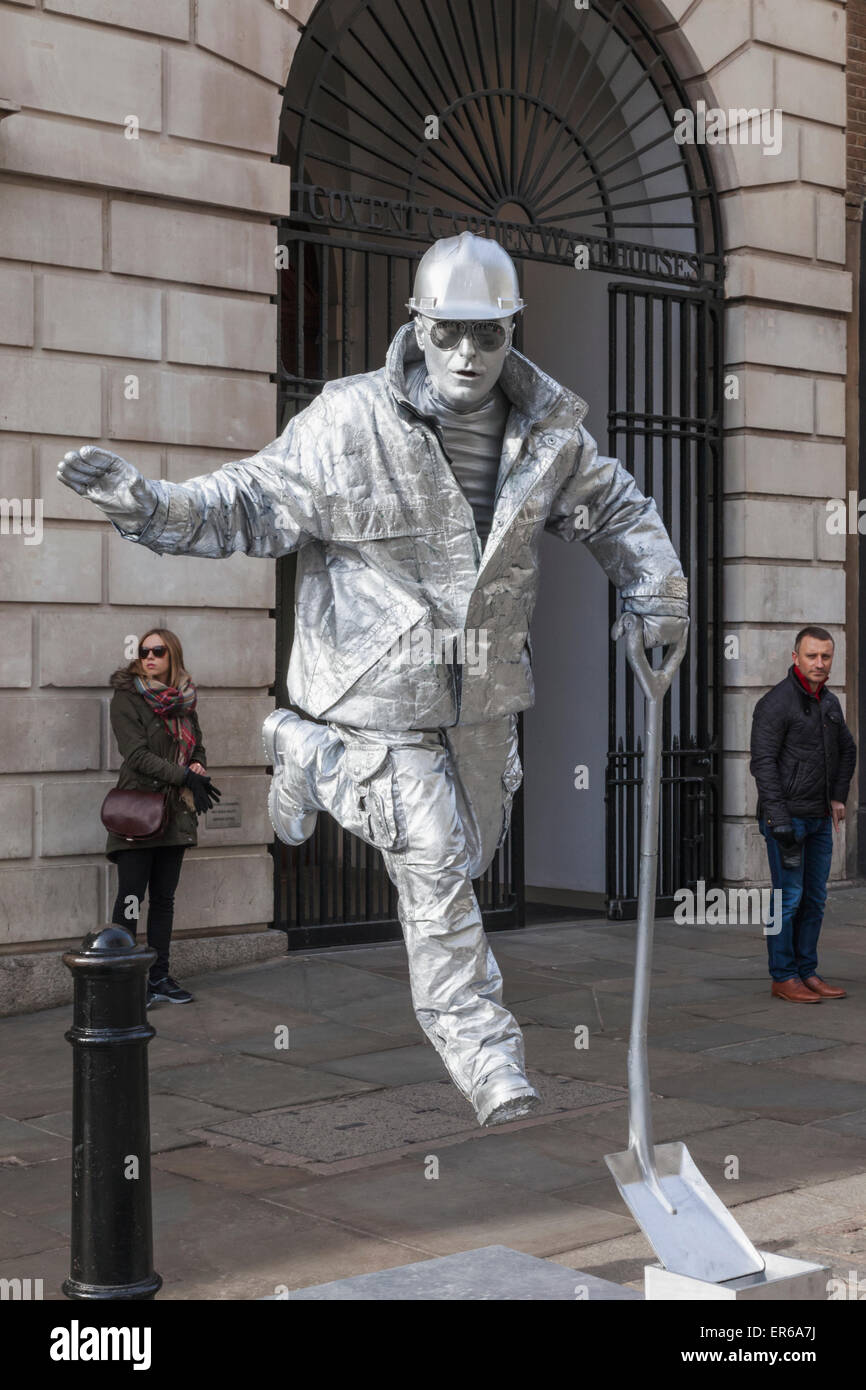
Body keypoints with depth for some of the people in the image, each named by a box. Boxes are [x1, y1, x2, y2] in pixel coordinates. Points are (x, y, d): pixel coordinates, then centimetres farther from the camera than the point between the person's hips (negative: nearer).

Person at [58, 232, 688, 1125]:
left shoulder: (548, 430, -1)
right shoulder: (350, 423, -16)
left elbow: (614, 508, 16)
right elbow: (252, 503, -13)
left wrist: (658, 594, 6)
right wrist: (151, 505, -28)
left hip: (484, 694, 5)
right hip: (377, 692, -4)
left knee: (472, 846, 18)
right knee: (432, 864, 1)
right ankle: (474, 1035, 16)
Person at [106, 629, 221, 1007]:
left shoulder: (183, 700, 12)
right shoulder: (126, 698, -5)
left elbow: (197, 746, 21)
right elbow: (137, 753, -14)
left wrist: (199, 767, -3)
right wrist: (186, 776, -21)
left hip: (175, 813, 6)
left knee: (164, 898, 10)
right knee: (131, 897, -5)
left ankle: (159, 977, 16)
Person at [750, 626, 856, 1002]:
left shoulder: (829, 702, 11)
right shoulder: (776, 703, -13)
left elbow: (847, 750, 26)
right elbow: (763, 763, -17)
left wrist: (838, 797, 14)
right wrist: (779, 821, -22)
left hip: (820, 818, 7)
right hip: (786, 816, -7)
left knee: (815, 900, 10)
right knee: (789, 898, -4)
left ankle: (807, 973, 18)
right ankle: (783, 978, 4)